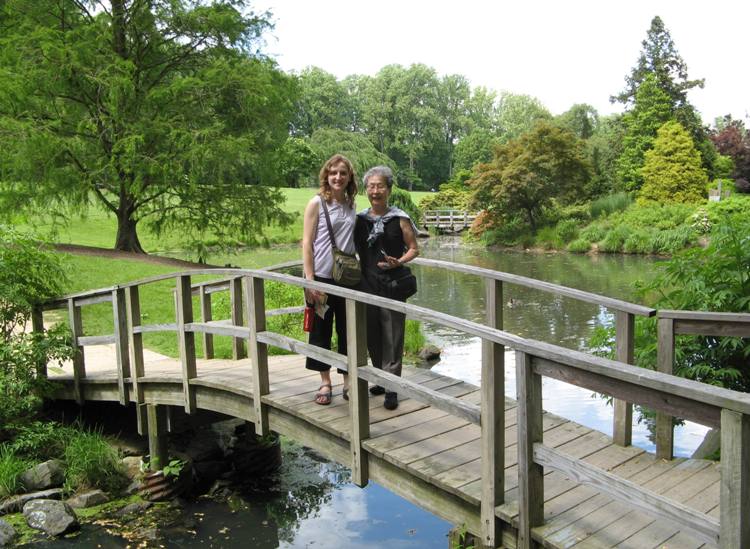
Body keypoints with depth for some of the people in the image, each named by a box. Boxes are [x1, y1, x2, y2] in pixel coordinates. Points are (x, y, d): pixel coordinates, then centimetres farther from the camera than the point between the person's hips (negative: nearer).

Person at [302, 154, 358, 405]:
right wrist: (309, 280, -14)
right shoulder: (317, 203, -5)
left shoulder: (351, 205, 8)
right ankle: (325, 382, 19)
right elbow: (307, 242, -8)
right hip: (322, 277, -4)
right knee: (320, 330, 6)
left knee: (347, 330, 10)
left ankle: (348, 380, 22)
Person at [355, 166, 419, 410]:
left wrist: (398, 262, -17)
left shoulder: (400, 219, -4)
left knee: (392, 335, -3)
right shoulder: (360, 219, 7)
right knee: (372, 335, 12)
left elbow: (414, 249, -1)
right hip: (367, 284, 4)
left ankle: (391, 389, 4)